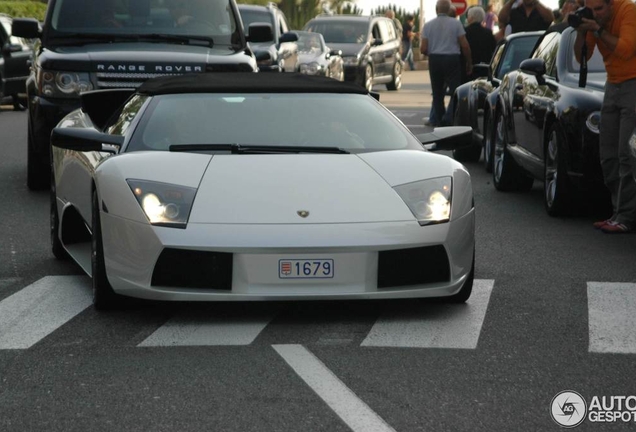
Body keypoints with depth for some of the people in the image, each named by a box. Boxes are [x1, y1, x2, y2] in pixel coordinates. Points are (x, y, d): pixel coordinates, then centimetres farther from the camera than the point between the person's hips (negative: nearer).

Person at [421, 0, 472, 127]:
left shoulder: (428, 25, 0)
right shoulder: (456, 24, -4)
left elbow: (423, 49, -3)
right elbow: (465, 46, -7)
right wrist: (469, 63, 5)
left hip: (434, 60, 3)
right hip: (452, 59, -3)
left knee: (437, 92, 13)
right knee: (456, 91, -2)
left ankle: (438, 119, 17)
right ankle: (448, 118, -17)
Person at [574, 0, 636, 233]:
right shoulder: (593, 19, 6)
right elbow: (582, 57, 7)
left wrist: (598, 31, -22)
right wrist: (581, 32, -9)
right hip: (613, 85, 8)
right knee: (608, 155, 4)